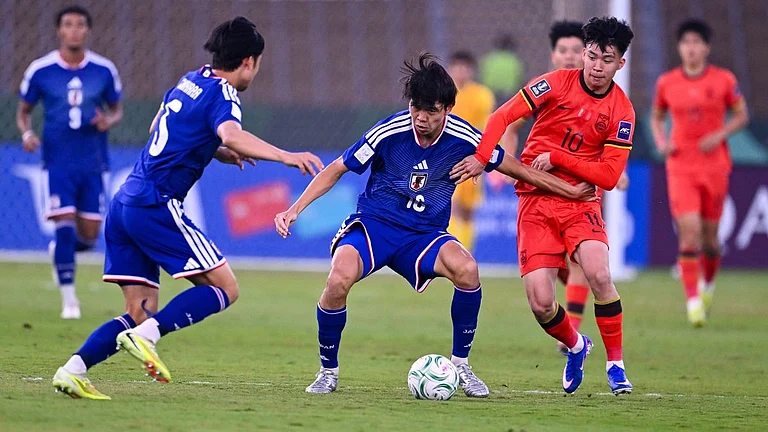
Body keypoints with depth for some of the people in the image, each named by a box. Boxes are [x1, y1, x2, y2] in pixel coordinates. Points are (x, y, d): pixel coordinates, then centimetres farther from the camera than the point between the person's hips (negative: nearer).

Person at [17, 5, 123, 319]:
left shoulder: (104, 70, 0)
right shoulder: (40, 70, -3)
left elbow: (117, 109, 12)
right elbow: (23, 111, 8)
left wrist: (109, 121, -11)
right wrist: (26, 133, -13)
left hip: (93, 163, 2)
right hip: (59, 162, -2)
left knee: (89, 235, 5)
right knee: (65, 226, -14)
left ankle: (59, 250, 41)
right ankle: (68, 299, -2)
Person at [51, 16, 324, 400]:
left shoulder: (189, 82, 19)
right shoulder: (222, 94, -7)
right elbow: (231, 135, -29)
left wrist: (220, 153, 32)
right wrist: (286, 156, -34)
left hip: (124, 204, 9)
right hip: (155, 206, -9)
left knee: (140, 312, 10)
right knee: (224, 288, -6)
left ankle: (72, 369, -5)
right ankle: (145, 336, -22)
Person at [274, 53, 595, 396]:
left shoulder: (464, 139, -10)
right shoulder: (389, 132, -16)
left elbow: (516, 168, 6)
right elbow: (336, 170, -3)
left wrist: (571, 191, 10)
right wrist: (294, 210, -11)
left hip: (423, 236, 2)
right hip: (373, 225, -2)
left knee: (466, 269, -30)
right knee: (339, 278, -32)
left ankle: (461, 364, -8)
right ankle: (328, 371, -8)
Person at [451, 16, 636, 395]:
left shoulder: (622, 112, -2)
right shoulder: (557, 83, -4)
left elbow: (609, 176, -6)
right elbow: (504, 116, -5)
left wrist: (556, 157, -13)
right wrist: (481, 157, -18)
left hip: (580, 201, 0)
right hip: (535, 202, 0)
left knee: (599, 275, -27)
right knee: (540, 303, -11)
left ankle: (615, 364, -8)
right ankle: (575, 346, 23)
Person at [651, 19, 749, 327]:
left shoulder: (724, 80, -2)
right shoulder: (666, 83, 2)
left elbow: (741, 115, 6)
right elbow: (656, 117, 16)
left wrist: (720, 135, -11)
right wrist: (661, 142, -3)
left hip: (714, 163, 0)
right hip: (680, 166, 0)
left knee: (709, 235, 7)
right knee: (688, 230, -14)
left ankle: (708, 283, 36)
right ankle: (693, 299, -11)